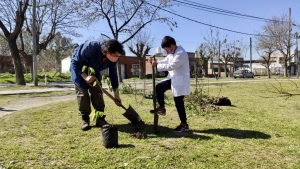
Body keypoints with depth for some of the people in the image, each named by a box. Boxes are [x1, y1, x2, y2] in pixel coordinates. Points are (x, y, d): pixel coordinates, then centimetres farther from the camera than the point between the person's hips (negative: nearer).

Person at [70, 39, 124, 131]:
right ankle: (85, 119, 3)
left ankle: (100, 118, 5)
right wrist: (85, 76, -39)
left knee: (97, 92, -1)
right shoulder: (90, 47, -42)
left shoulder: (112, 59, -25)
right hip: (79, 68, -4)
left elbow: (113, 74, -12)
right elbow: (75, 62, -30)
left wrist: (116, 94, -11)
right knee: (82, 94, -7)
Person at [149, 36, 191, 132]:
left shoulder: (181, 53, -22)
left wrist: (157, 65, -22)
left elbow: (171, 66, -28)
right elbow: (165, 62, 14)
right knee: (159, 87, 4)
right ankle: (162, 108, 19)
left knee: (179, 103, -3)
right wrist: (155, 61, -5)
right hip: (172, 78, 9)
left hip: (180, 81, -9)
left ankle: (184, 125, 11)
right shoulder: (171, 53, 9)